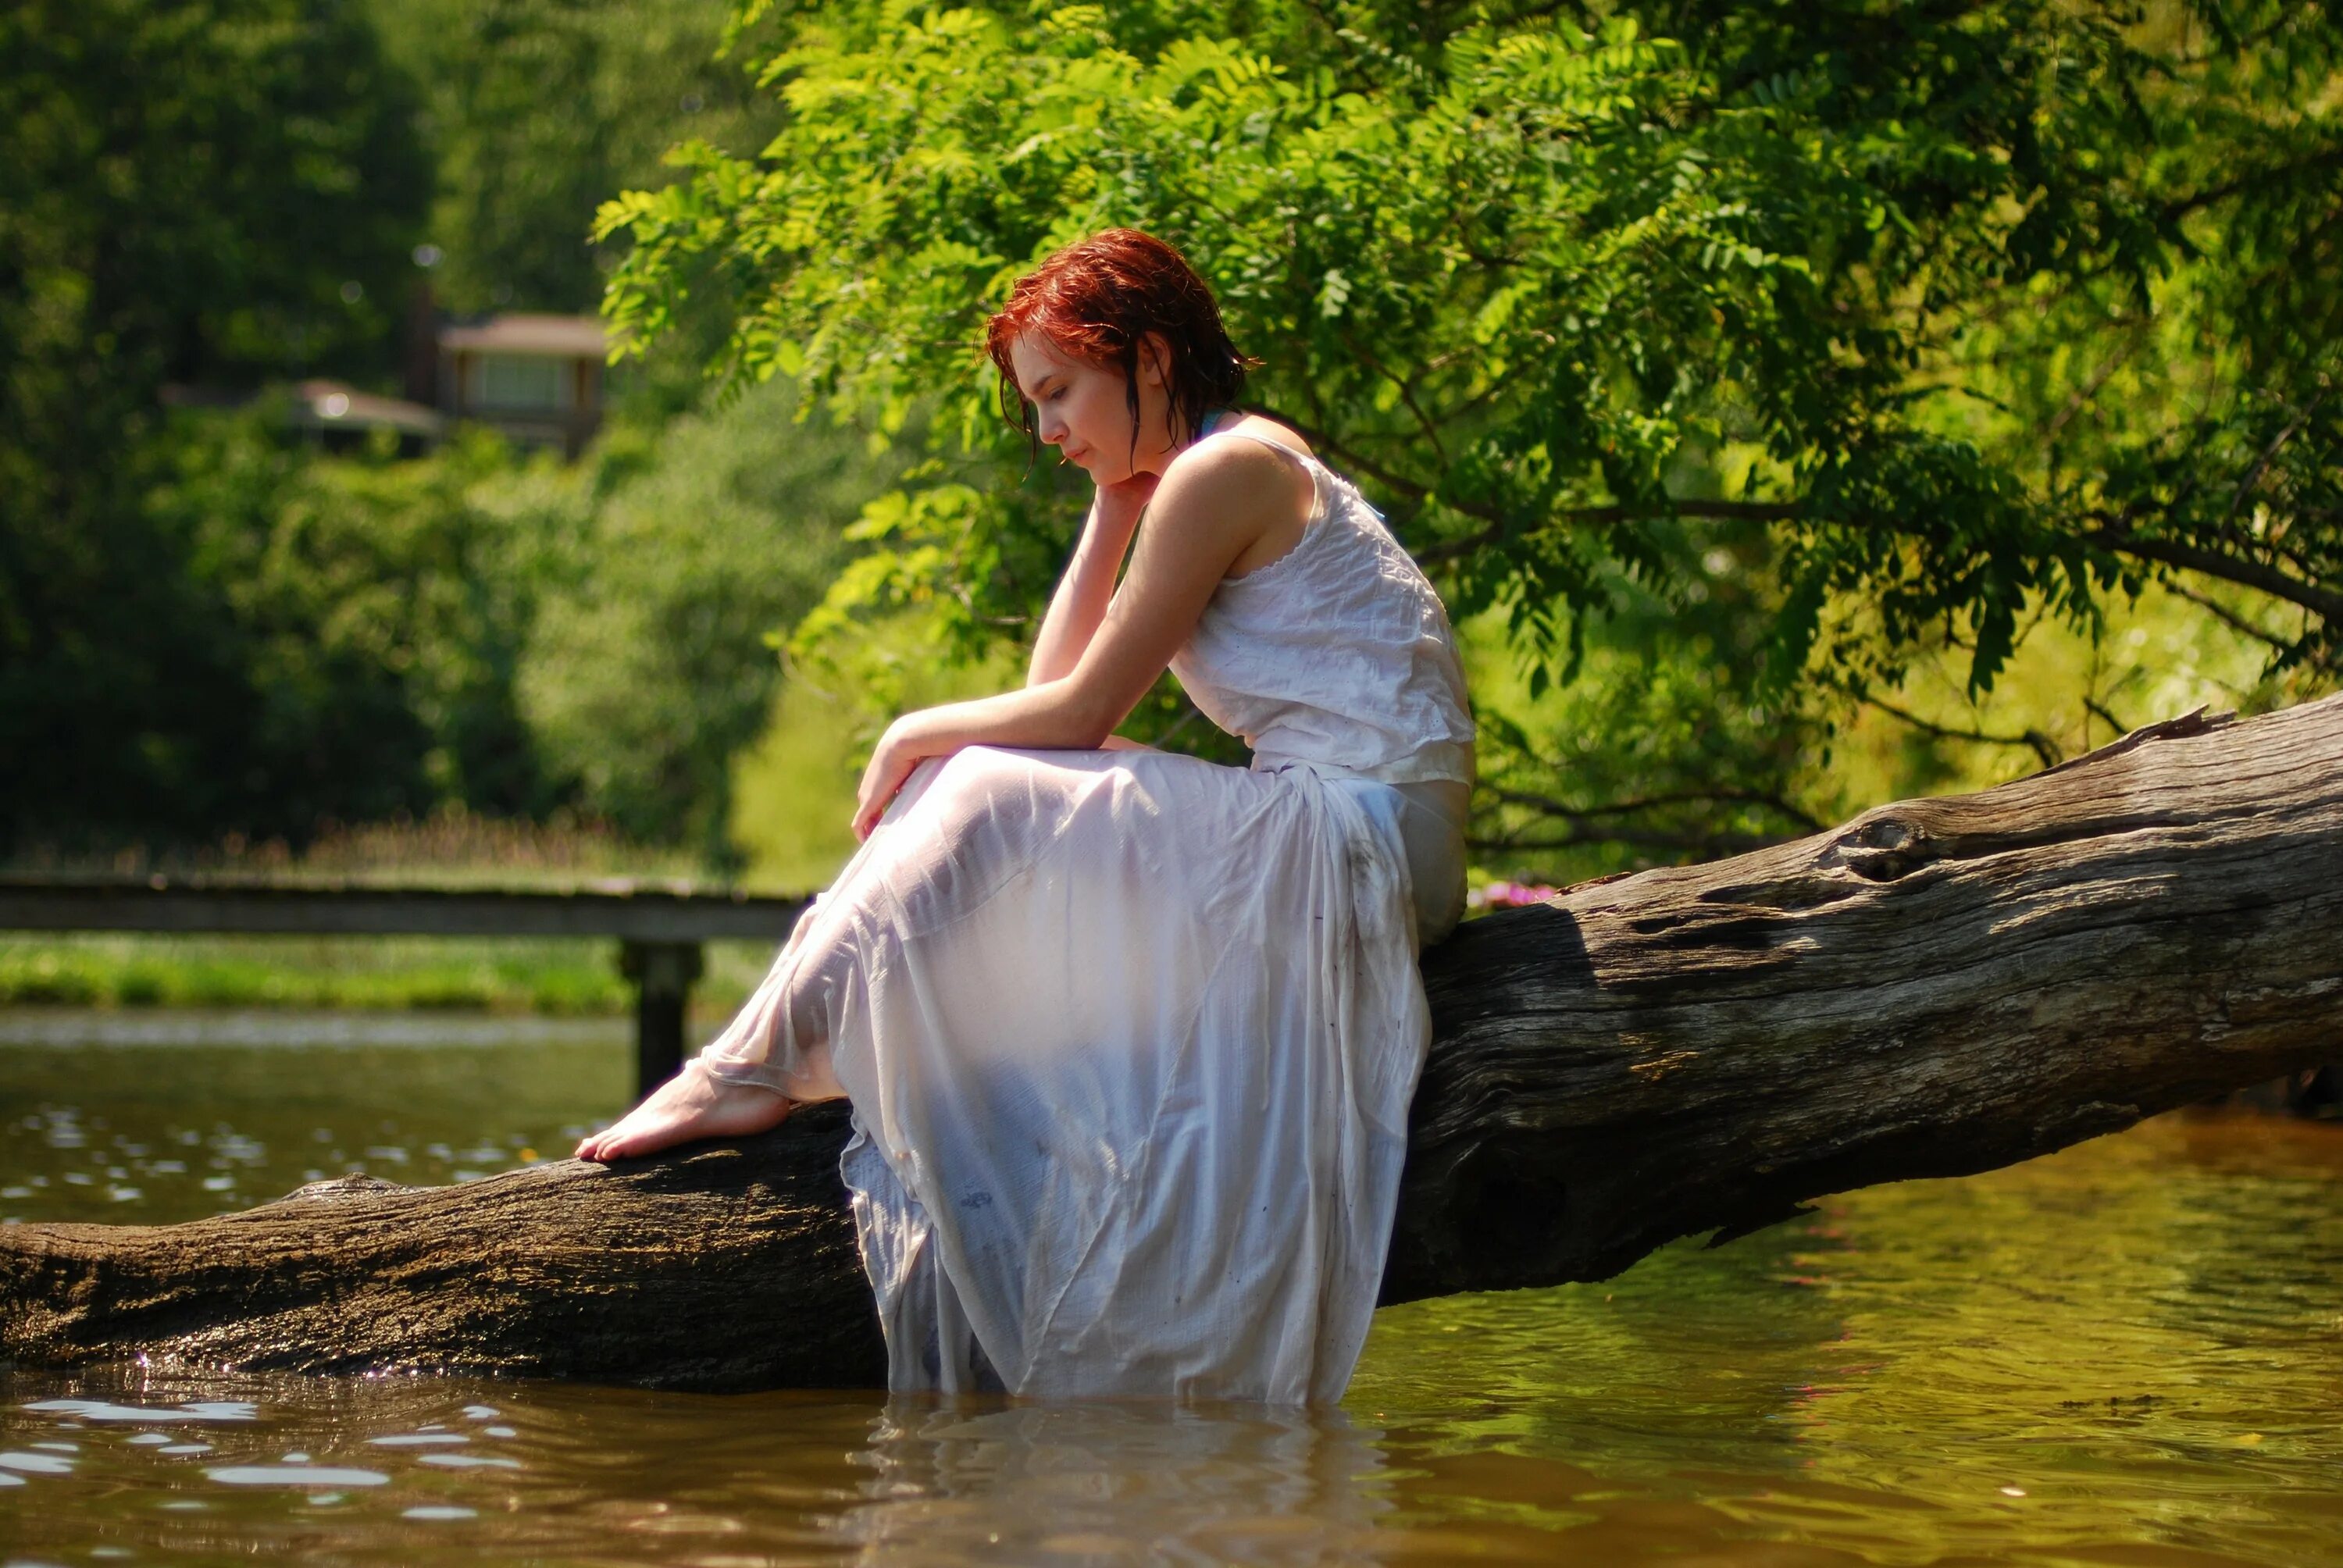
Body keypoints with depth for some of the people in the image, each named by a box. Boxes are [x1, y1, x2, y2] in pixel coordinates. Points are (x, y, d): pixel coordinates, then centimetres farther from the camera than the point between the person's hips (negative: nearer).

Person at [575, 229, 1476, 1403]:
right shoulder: (1217, 474, 21)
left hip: (1359, 842, -10)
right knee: (967, 797, 6)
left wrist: (919, 733, 2)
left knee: (978, 803, -15)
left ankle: (755, 1070, -8)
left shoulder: (1224, 469, -11)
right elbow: (1056, 686, 17)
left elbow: (1079, 711, -12)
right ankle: (769, 1062, 0)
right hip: (1327, 849, 10)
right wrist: (1112, 508, 13)